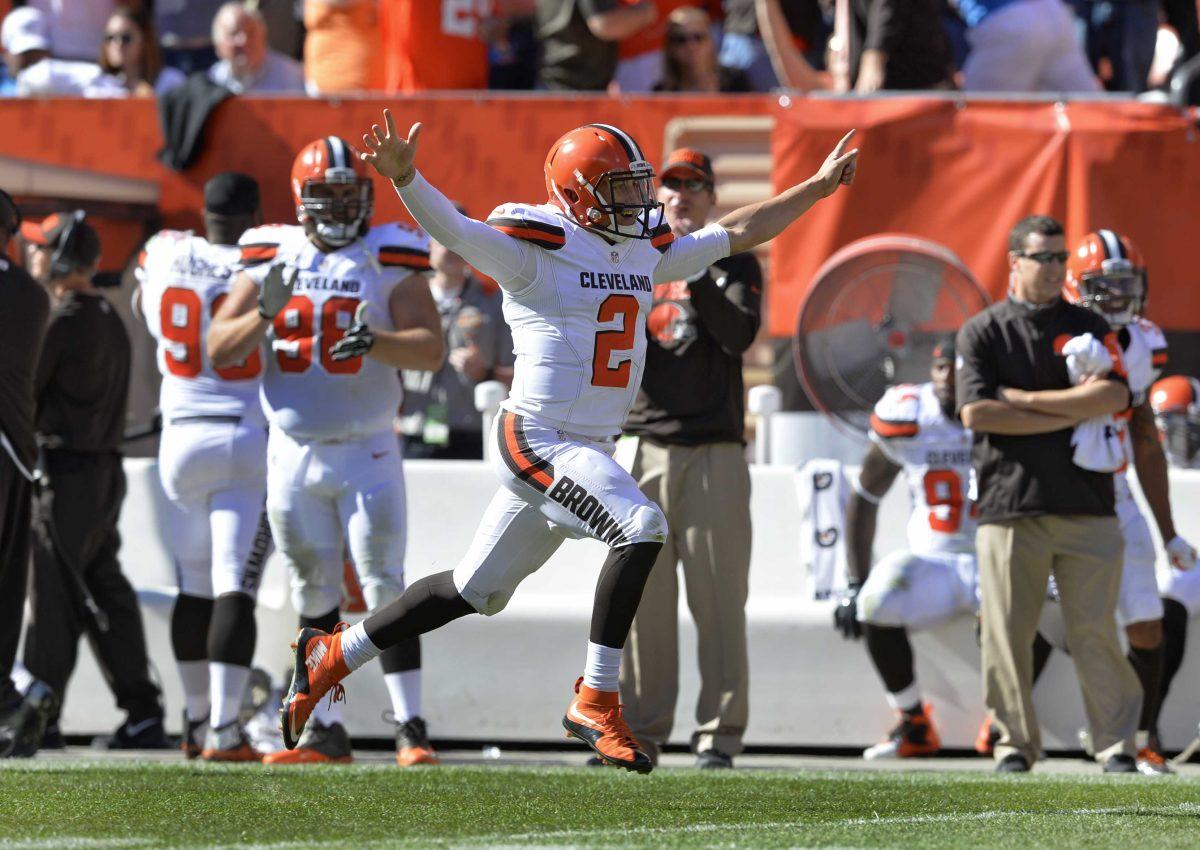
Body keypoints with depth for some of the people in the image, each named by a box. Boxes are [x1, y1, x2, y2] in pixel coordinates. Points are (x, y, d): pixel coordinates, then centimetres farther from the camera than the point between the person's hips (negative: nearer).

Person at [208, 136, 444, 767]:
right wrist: (264, 313, -16)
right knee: (314, 596, 8)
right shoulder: (271, 258, 4)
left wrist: (375, 341, -27)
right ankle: (327, 731, 13)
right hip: (293, 451, 3)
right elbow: (219, 351, 2)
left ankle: (410, 727, -7)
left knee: (384, 589, -8)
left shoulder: (387, 260, -3)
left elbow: (432, 350, -9)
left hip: (366, 452, -3)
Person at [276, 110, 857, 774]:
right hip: (536, 439, -8)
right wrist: (403, 178, -42)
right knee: (641, 527, -25)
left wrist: (817, 187, 26)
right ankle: (595, 701, -19)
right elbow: (452, 228, -24)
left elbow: (736, 233, 24)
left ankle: (333, 655, 29)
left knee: (473, 592, 15)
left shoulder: (645, 251, 13)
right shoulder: (536, 250, -10)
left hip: (588, 447, 9)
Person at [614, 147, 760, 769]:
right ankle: (639, 731, 4)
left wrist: (695, 278, -21)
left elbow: (739, 335, -10)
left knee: (719, 597, -5)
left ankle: (720, 734, -2)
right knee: (637, 595, 0)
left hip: (714, 451, -3)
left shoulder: (733, 263, 8)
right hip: (642, 445, 3)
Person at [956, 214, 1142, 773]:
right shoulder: (982, 332, 6)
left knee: (1095, 630, -2)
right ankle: (1015, 742, 8)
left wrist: (1024, 400, -7)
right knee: (1006, 631, -2)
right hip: (1010, 504, -1)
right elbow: (976, 413, -7)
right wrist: (1068, 415, -7)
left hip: (1085, 502, 1)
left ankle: (1116, 743, 3)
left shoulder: (1089, 328, 11)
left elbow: (1113, 397, -6)